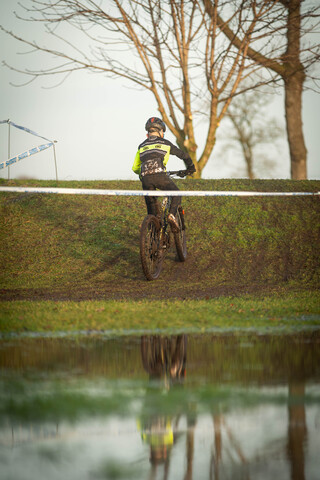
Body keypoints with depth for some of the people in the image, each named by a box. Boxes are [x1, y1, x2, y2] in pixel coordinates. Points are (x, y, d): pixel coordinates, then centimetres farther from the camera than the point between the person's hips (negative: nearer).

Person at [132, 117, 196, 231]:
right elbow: (183, 155, 27)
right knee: (176, 194, 16)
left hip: (145, 178, 3)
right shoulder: (165, 143, 17)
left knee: (151, 206, 14)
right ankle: (172, 214, -8)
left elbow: (135, 168, 27)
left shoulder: (142, 146, 24)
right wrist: (190, 167, 44)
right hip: (159, 175, -3)